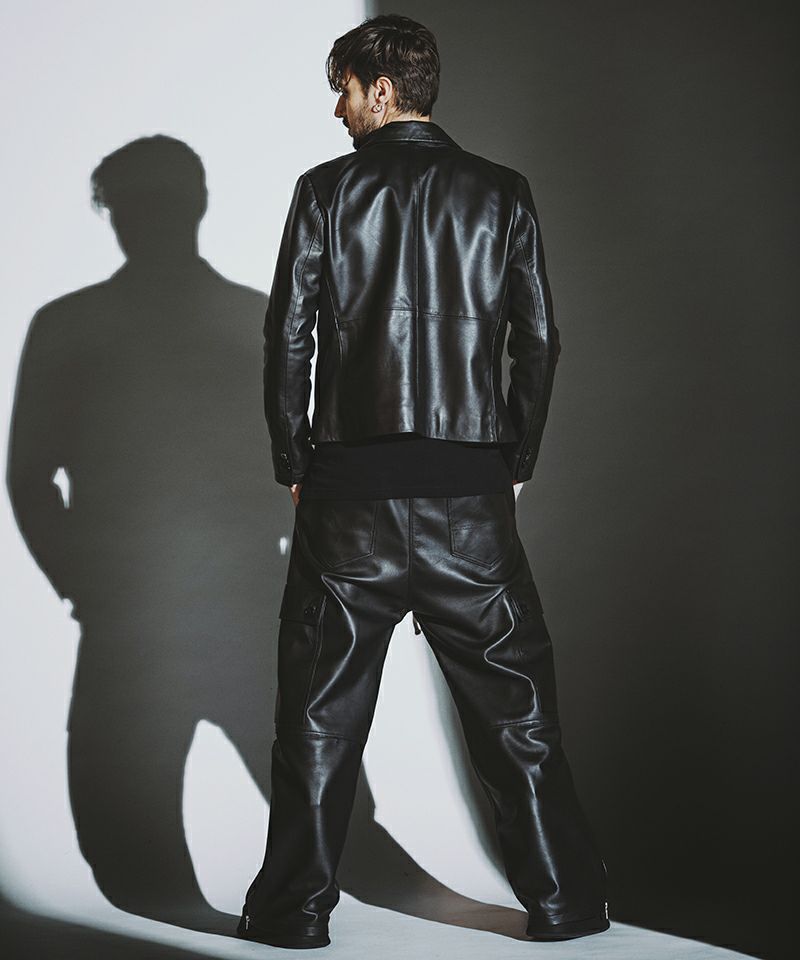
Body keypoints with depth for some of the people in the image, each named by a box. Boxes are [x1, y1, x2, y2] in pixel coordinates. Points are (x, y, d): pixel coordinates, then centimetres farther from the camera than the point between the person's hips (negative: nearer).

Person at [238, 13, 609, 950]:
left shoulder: (327, 190, -1)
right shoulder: (502, 194, 5)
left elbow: (288, 337, -3)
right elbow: (539, 340, 4)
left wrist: (293, 467, 7)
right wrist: (512, 462, 12)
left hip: (350, 494, -1)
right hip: (470, 496, 1)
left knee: (320, 711, 9)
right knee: (514, 704, 10)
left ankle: (294, 910, 15)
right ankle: (563, 901, 16)